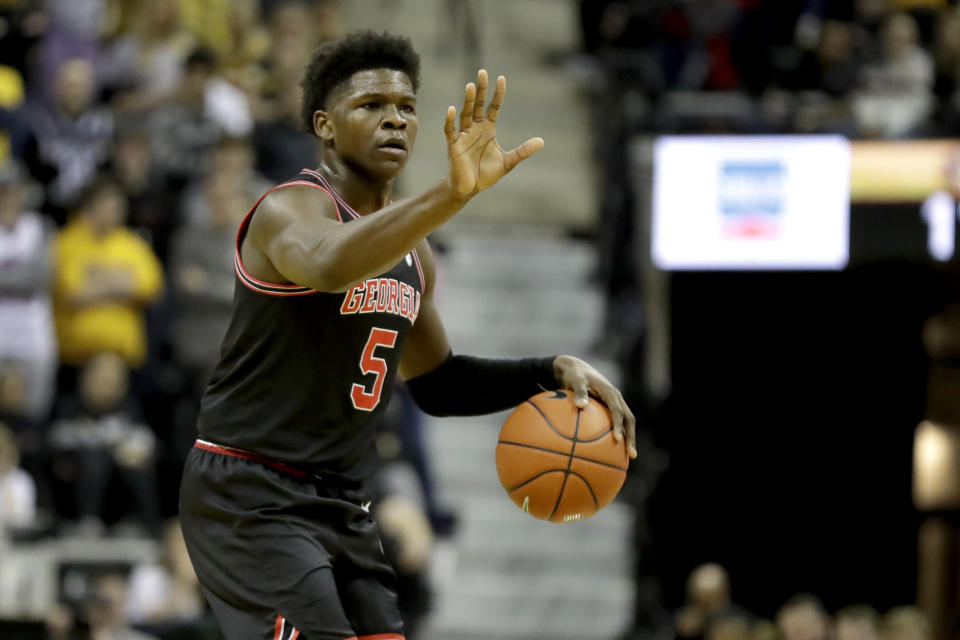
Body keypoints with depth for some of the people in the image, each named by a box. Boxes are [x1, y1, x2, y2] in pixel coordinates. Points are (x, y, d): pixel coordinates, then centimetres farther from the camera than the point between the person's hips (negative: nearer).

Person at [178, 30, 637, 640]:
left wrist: (553, 372, 8)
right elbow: (329, 266, -40)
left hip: (341, 500, 9)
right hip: (250, 495, -9)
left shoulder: (412, 254, 12)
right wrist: (452, 194, -54)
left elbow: (436, 383, 24)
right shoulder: (290, 210, -15)